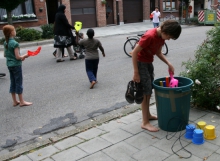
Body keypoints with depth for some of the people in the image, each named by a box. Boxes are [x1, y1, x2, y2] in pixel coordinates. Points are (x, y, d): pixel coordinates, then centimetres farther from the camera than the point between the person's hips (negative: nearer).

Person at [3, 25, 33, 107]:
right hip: (16, 65, -8)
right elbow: (17, 57, -20)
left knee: (13, 83, 12)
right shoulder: (15, 43, -19)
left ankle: (15, 101, 20)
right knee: (19, 82, 0)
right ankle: (22, 101, 8)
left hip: (9, 65, 8)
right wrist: (24, 56, -2)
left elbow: (5, 55, 12)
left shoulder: (5, 43, 5)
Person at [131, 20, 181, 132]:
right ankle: (145, 123, 2)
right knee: (146, 91, -7)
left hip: (149, 62, 9)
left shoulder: (161, 36, -2)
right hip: (140, 63, -9)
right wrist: (136, 73, -23)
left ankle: (147, 114, 34)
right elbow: (134, 52, -25)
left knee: (149, 89, 17)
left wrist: (168, 64, -2)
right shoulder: (149, 36, -28)